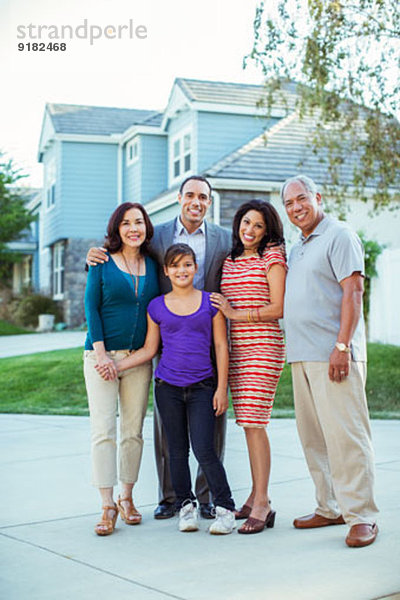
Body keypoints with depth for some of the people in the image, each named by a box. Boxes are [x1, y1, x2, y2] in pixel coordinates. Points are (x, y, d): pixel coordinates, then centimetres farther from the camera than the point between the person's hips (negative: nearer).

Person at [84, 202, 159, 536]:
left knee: (133, 431, 6)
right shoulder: (102, 262, 1)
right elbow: (91, 307, -2)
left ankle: (127, 498, 19)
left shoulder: (152, 266, 10)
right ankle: (108, 505, -2)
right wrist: (101, 353, -11)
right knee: (104, 430, -7)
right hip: (103, 355, -3)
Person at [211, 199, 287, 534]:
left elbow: (278, 308, -8)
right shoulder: (229, 261, 17)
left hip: (263, 347, -6)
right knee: (248, 424, 8)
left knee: (254, 424, -11)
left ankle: (262, 504, -7)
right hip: (236, 350, 6)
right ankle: (257, 497, 17)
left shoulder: (272, 256, -1)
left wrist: (234, 314, -7)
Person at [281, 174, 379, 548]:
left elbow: (353, 291, -12)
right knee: (313, 438, 10)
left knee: (345, 436, -9)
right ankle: (329, 508, 19)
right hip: (301, 355, 9)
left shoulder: (339, 236, -3)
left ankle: (361, 516, -3)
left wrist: (342, 346, -19)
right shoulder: (297, 248, 22)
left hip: (333, 354, -8)